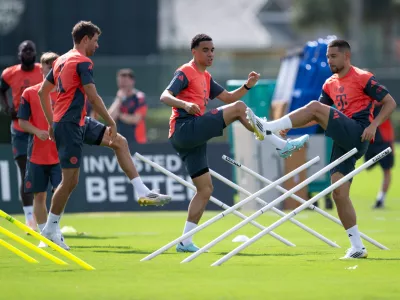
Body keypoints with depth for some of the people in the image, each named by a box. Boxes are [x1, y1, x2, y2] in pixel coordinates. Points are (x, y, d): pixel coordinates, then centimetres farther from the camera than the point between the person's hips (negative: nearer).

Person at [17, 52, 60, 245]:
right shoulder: (29, 93, 4)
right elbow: (22, 121, 3)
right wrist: (38, 132, -15)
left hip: (60, 154, 0)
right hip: (36, 154, 0)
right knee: (39, 195, 4)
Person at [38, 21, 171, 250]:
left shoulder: (62, 60, 14)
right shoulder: (83, 62, -14)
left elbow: (43, 91, 19)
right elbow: (93, 97, -20)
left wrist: (52, 122, 21)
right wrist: (112, 122, -13)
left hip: (80, 122, 10)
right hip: (70, 125, -10)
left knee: (120, 142, 9)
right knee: (70, 180, -4)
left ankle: (143, 192, 5)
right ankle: (51, 228, 6)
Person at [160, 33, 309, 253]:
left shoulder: (205, 77, 25)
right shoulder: (186, 72, -3)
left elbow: (228, 97, 25)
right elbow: (164, 96, -16)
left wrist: (248, 85, 7)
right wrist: (185, 104, -36)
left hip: (192, 138, 10)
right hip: (185, 128, -10)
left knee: (205, 188, 8)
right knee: (239, 108, -17)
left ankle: (185, 241, 9)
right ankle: (282, 145, -13)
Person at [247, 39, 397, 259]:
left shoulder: (362, 78, -1)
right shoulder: (330, 84, 20)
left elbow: (390, 103, -3)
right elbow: (320, 117, 25)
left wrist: (373, 125, -17)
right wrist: (292, 125, 10)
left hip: (357, 135, -8)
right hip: (342, 141, 8)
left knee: (315, 107, -22)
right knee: (339, 193, -2)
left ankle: (267, 128, -25)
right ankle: (357, 248, 2)